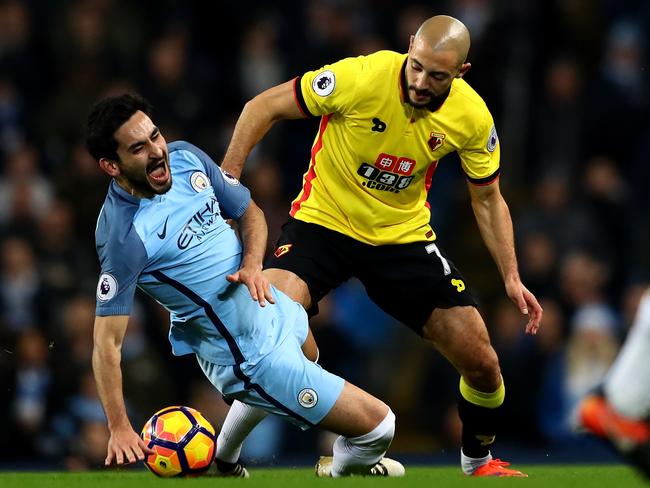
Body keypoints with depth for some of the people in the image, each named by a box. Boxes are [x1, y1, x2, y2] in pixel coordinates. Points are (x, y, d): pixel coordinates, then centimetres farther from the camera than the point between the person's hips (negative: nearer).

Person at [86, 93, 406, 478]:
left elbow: (250, 211, 3)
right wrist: (119, 429, -33)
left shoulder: (185, 156, -9)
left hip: (273, 306, 9)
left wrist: (252, 264, -17)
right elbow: (107, 343, -27)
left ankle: (224, 464, 57)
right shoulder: (123, 237, -29)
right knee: (377, 426, -8)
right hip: (250, 357, -9)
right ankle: (339, 476, 26)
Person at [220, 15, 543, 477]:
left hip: (404, 237, 3)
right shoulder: (361, 77, -24)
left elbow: (488, 200, 4)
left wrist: (511, 277, -3)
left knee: (482, 363, -3)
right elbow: (263, 107, -13)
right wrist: (227, 179, -17)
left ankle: (479, 458, 27)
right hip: (323, 219, -2)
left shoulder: (472, 117, -13)